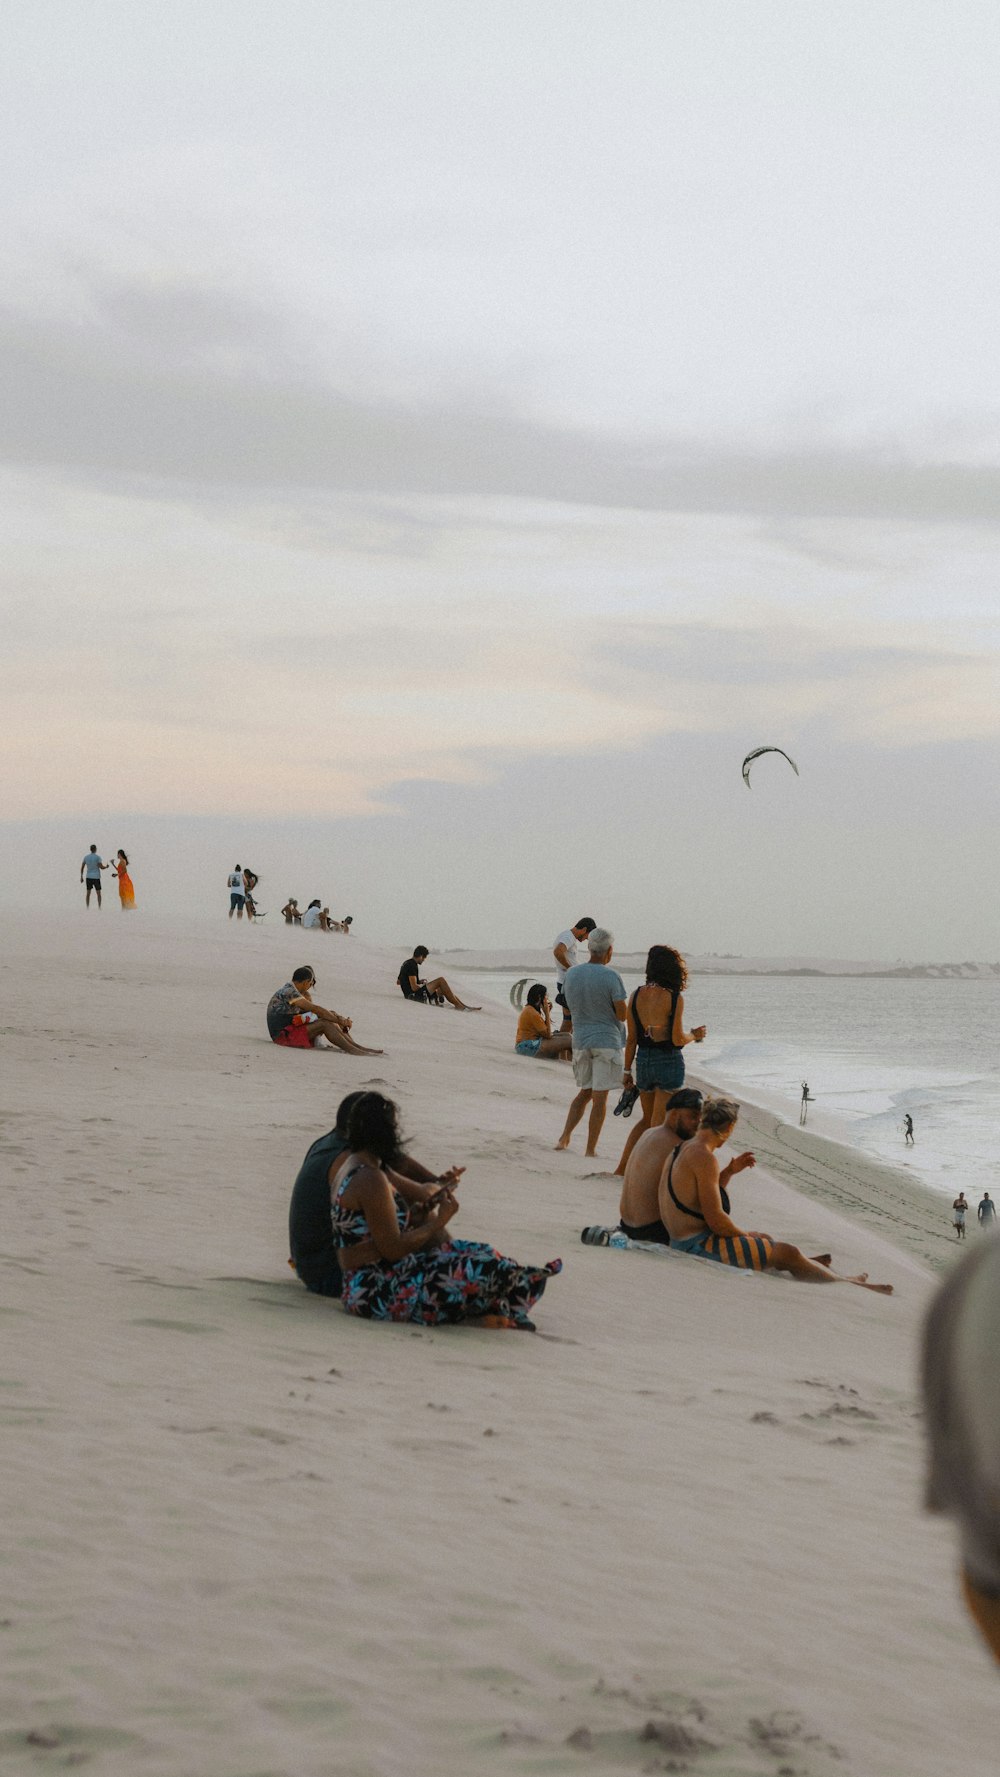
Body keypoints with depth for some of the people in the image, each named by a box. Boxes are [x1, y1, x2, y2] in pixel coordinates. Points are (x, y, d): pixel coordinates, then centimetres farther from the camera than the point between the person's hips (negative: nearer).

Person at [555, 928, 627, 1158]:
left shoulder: (572, 973, 2)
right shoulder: (611, 977, -15)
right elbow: (622, 1015, -13)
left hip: (580, 1041, 5)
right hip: (607, 1041, -5)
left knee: (585, 1091, 21)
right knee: (600, 1097, 1)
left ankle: (565, 1137, 11)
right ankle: (590, 1151, 2)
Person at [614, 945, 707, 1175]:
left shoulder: (636, 996, 0)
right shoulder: (674, 998, -13)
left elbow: (631, 1039, 3)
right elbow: (677, 1039, -14)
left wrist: (627, 1071, 11)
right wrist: (695, 1035, 7)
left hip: (643, 1061, 5)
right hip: (669, 1063, -5)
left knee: (647, 1119, 21)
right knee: (658, 1122, 4)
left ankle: (622, 1167, 15)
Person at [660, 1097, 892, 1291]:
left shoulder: (680, 1152, 11)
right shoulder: (704, 1158, -20)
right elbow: (716, 1220, -21)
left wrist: (731, 1170, 20)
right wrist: (746, 1236, -4)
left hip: (681, 1245, 10)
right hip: (700, 1246, -10)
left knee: (766, 1239, 26)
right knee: (787, 1253, 0)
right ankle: (846, 1285, 17)